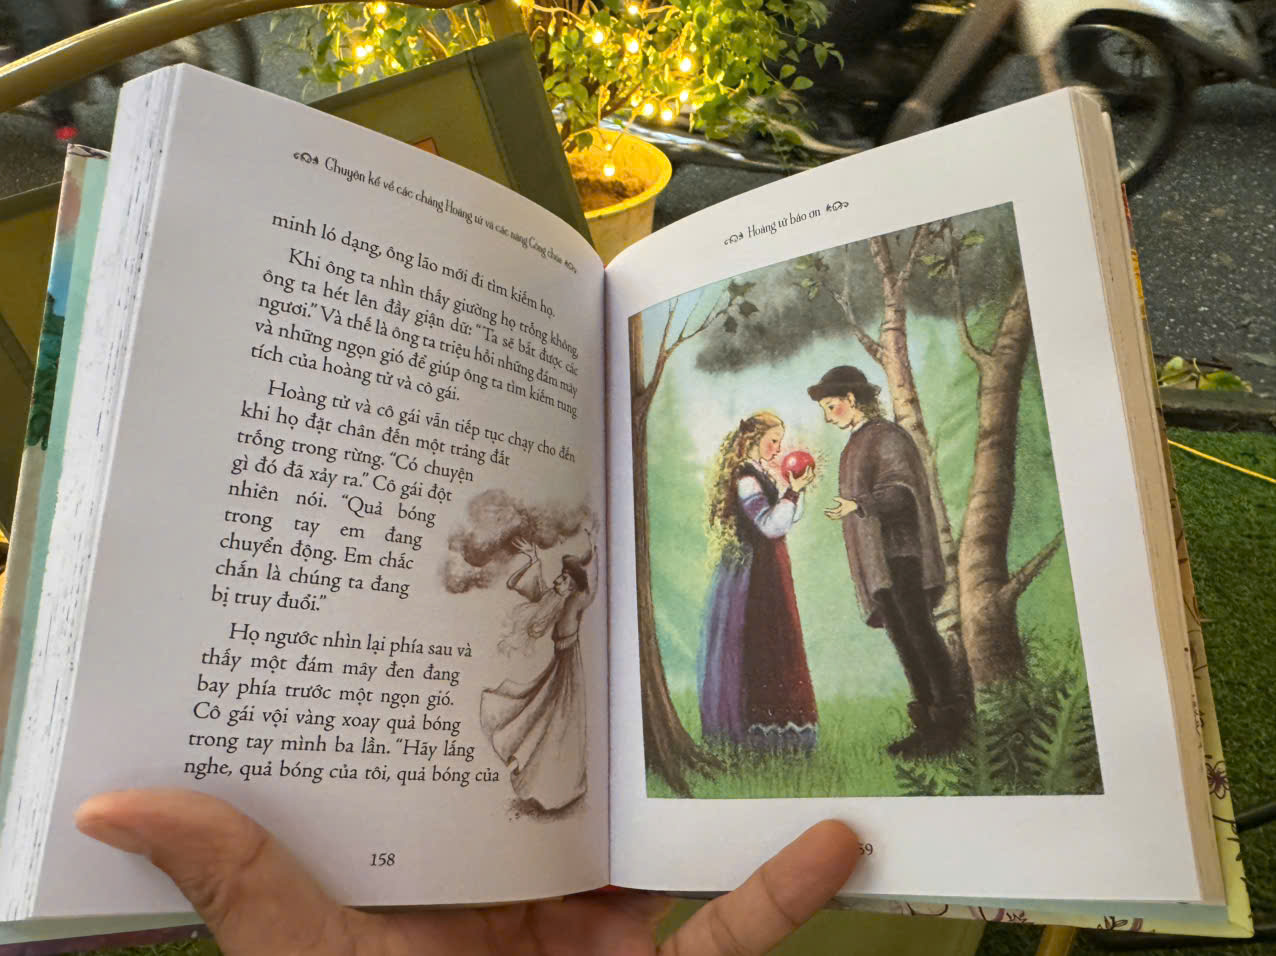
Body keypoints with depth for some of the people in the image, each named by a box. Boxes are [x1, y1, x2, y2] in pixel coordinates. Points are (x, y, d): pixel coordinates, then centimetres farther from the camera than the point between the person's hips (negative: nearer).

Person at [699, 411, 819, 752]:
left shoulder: (762, 474, 14)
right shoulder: (745, 478, -16)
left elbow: (790, 519, 18)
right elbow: (770, 524, -25)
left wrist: (795, 487, 6)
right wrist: (793, 490, -26)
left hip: (768, 571, 10)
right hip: (754, 574, -10)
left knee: (772, 645, 13)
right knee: (757, 647, -6)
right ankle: (758, 729, 1)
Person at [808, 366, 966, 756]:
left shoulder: (887, 436, -4)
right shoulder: (854, 446, 21)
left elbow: (902, 491, -14)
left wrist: (858, 504, -28)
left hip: (899, 553, -8)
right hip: (873, 561, 8)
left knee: (919, 633, -9)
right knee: (902, 640, 6)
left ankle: (951, 720, -2)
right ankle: (927, 725, 10)